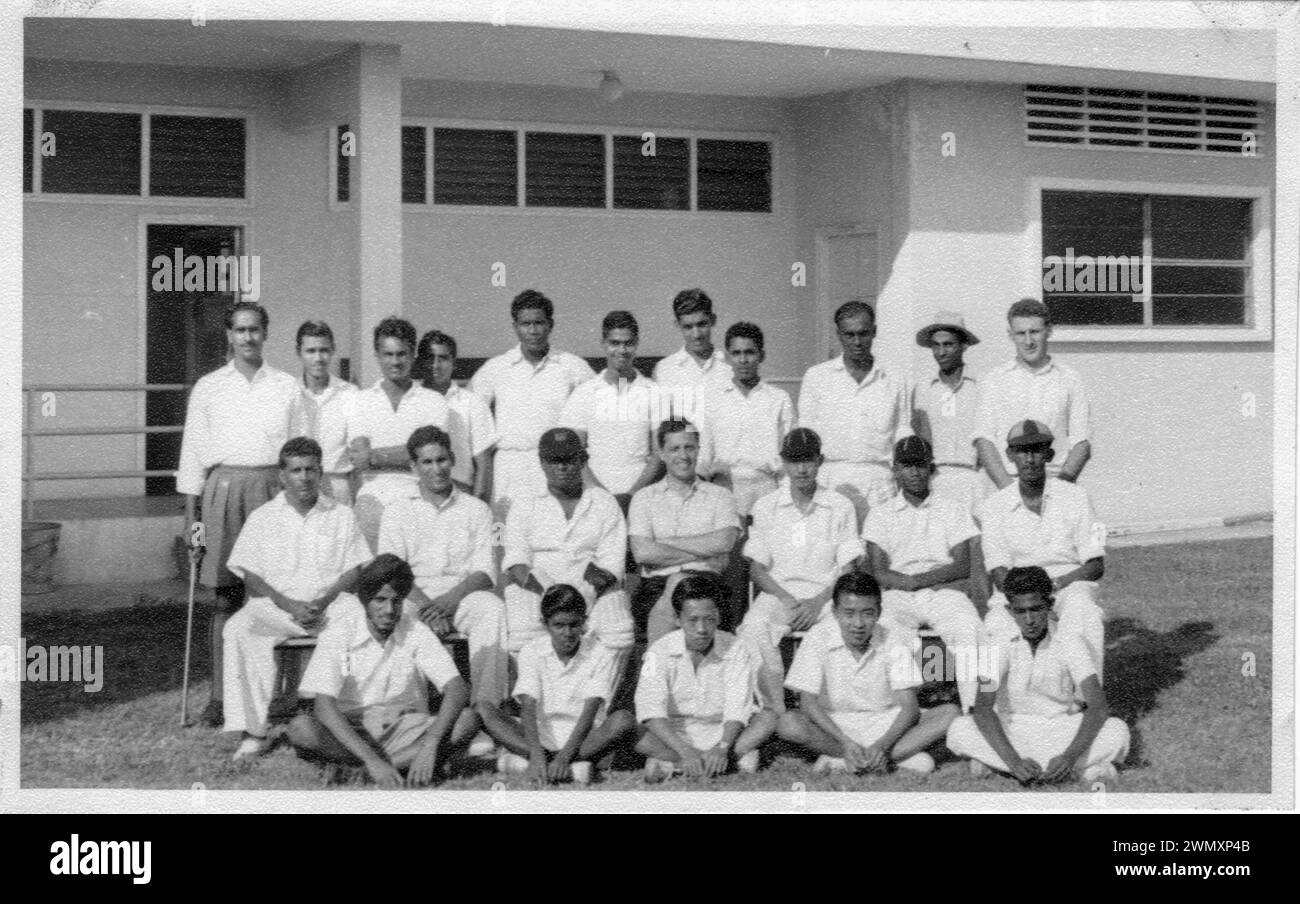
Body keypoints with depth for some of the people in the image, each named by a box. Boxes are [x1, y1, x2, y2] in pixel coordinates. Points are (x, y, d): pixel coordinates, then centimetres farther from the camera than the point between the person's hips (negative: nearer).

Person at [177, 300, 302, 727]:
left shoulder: (287, 387, 10)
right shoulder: (208, 388, 10)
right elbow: (193, 452, 10)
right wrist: (191, 513, 5)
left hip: (274, 489, 0)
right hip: (224, 488, 0)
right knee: (226, 597, -1)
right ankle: (221, 695, 3)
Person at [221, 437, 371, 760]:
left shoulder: (342, 516, 14)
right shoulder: (262, 518, 12)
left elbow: (354, 572, 8)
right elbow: (251, 578, 4)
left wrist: (324, 601, -12)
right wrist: (289, 605, -12)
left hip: (330, 604, 0)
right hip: (276, 605, 0)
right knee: (239, 629, -32)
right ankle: (253, 732, -33)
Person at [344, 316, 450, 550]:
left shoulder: (433, 401, 9)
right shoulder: (361, 400, 13)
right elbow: (359, 458, 3)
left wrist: (376, 457, -7)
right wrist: (401, 456, -9)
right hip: (374, 496, 1)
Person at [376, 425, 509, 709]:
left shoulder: (476, 510, 16)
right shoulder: (397, 511, 16)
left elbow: (485, 572, 5)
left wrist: (449, 600, -16)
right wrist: (425, 604, -17)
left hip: (462, 593, 0)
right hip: (414, 595, 0)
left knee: (492, 609, -33)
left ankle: (486, 704, -40)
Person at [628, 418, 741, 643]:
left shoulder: (720, 496, 15)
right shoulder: (644, 498, 16)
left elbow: (723, 542, -6)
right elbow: (642, 553, -1)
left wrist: (666, 542, -3)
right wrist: (702, 553, -3)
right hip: (655, 584, 1)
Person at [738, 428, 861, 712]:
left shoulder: (841, 507, 9)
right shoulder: (766, 507, 12)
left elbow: (847, 568, 4)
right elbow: (757, 568, 9)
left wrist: (817, 602, -14)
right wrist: (786, 599, -10)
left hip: (826, 595, -1)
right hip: (779, 593, 1)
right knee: (754, 627, -33)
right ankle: (778, 711, -36)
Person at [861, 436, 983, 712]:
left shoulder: (953, 508, 16)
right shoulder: (880, 514, 16)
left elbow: (963, 567, 4)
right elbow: (877, 572, 5)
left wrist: (920, 579, -11)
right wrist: (907, 583, -14)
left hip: (945, 593, 0)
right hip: (898, 596, 0)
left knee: (970, 632, -33)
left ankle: (974, 708, -37)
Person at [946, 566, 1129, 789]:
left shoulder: (1070, 645, -14)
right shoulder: (1001, 644, -14)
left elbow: (1098, 707, -22)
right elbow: (983, 709, -22)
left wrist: (1070, 756, -39)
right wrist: (1014, 761, -37)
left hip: (1060, 732, 0)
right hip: (1012, 731, 0)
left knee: (1117, 732, -27)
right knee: (959, 730, -30)